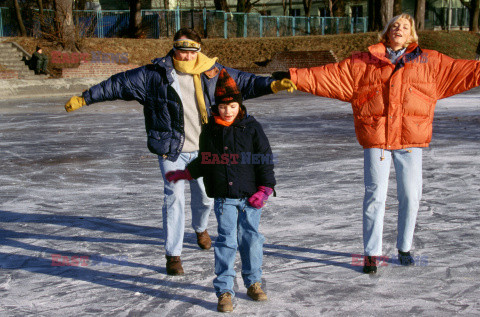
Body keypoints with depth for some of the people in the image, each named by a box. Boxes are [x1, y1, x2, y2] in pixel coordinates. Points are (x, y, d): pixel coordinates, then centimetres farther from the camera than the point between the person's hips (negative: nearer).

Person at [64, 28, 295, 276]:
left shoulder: (212, 73, 0)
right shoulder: (154, 75, -9)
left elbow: (243, 82, 9)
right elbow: (119, 84, -5)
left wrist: (273, 85, 1)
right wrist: (84, 98, -5)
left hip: (203, 150, 3)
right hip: (171, 150, -3)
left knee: (206, 197, 15)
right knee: (174, 198, -7)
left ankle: (200, 229, 49)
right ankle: (173, 254, 6)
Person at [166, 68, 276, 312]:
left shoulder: (251, 128, -2)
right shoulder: (210, 131, 3)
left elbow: (265, 161, 0)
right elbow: (204, 162, 19)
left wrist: (264, 189, -6)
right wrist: (184, 174, 16)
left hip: (250, 196, 0)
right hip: (224, 197, 0)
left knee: (251, 238, 7)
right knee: (226, 241, -3)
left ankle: (253, 282, 25)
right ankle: (224, 291, 4)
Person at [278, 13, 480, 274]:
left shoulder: (429, 62, 11)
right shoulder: (362, 63, 9)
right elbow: (327, 76, 5)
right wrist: (292, 77, -3)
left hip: (410, 139, 1)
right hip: (376, 138, -1)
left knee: (410, 195, 6)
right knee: (375, 195, -3)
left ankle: (404, 248, 25)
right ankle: (371, 254, 8)